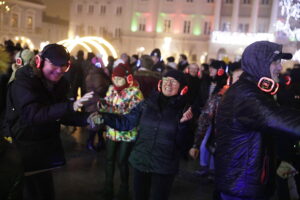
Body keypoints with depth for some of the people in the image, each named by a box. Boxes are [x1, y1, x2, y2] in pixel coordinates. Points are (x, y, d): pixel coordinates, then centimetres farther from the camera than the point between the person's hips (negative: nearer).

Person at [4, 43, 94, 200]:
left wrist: (86, 119, -14)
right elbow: (32, 114, -38)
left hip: (47, 147, 6)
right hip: (24, 147, -6)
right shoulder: (23, 82, -21)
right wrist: (70, 106, -48)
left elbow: (60, 114, 3)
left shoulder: (60, 83, 0)